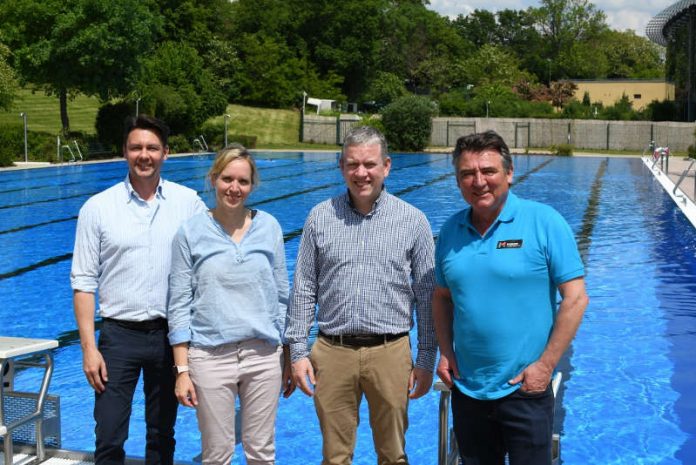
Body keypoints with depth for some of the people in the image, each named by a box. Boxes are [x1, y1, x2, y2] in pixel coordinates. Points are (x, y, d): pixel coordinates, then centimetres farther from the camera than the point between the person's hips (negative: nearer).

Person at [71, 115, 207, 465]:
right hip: (119, 334, -1)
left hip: (170, 332, 1)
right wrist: (89, 347, -8)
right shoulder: (97, 208, -2)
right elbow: (83, 282, -2)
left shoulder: (189, 202, 0)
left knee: (162, 436, 15)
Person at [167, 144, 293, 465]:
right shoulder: (191, 232, -2)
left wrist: (290, 359, 8)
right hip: (210, 357, -2)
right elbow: (179, 306, -2)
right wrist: (182, 370, -6)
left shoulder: (269, 227, 4)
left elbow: (283, 295, 9)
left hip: (264, 355, 2)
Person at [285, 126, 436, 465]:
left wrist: (426, 361, 2)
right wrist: (298, 351, 2)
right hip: (332, 352, 1)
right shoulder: (320, 217, 3)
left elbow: (427, 297, 3)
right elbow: (303, 290, 6)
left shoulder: (413, 221, 0)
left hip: (390, 353, -1)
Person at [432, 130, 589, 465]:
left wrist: (546, 365, -14)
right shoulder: (451, 230, 3)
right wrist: (445, 352, 1)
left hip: (525, 390, -4)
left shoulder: (544, 222, -11)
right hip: (465, 389, 4)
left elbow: (575, 298, -12)